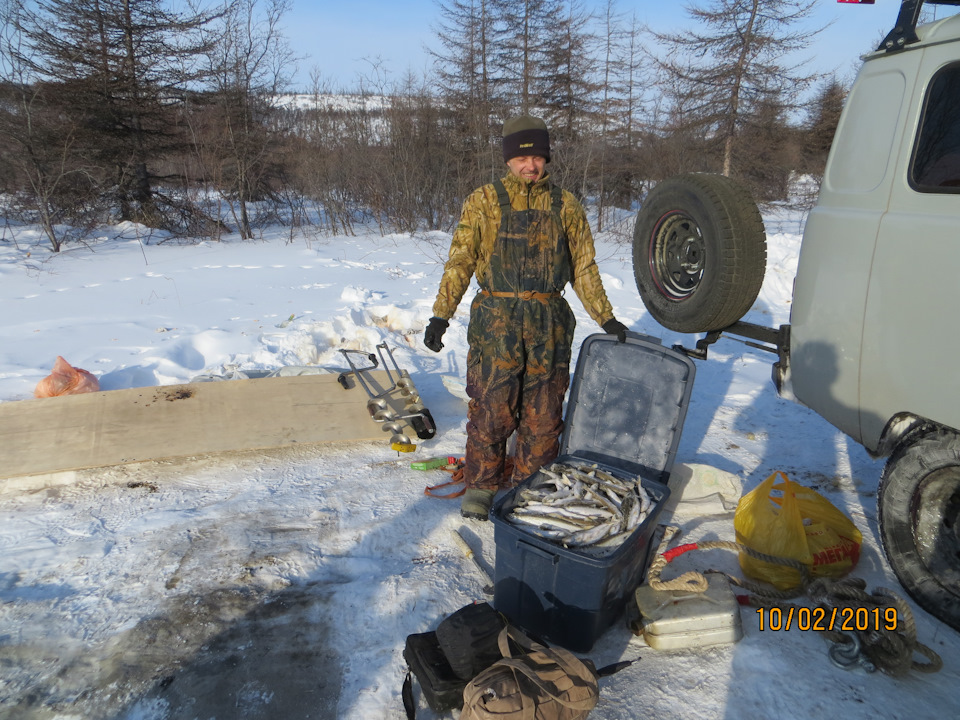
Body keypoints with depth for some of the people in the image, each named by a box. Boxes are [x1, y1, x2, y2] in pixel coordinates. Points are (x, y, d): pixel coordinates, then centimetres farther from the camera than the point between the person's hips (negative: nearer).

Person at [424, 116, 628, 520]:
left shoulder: (565, 206, 10)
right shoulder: (484, 202, 4)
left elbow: (584, 267, 14)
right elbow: (460, 262, 3)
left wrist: (606, 318, 12)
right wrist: (441, 315, -4)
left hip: (549, 324, 2)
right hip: (496, 320, -2)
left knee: (543, 413, 8)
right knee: (491, 408, 1)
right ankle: (481, 486, 21)